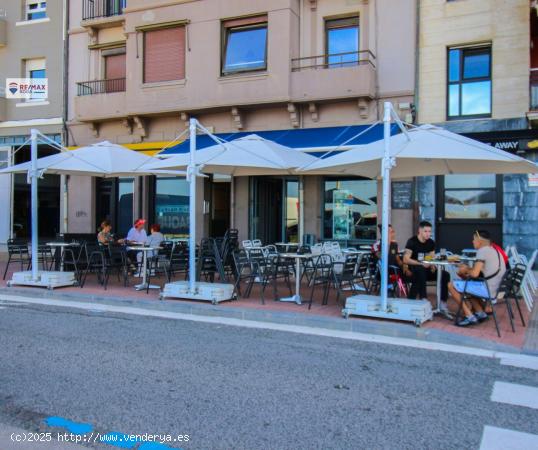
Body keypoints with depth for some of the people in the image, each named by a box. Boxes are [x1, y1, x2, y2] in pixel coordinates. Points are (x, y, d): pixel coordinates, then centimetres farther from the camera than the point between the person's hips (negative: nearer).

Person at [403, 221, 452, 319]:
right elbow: (406, 259, -16)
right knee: (420, 270, -39)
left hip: (425, 270, 6)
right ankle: (424, 300, -36)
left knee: (445, 274, -16)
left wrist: (432, 265, -13)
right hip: (413, 270, -5)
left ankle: (443, 305, -15)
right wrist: (421, 263, -23)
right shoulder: (412, 242, -9)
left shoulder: (431, 243, 8)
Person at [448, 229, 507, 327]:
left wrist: (465, 270, 1)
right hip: (497, 287, 10)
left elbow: (475, 274, -19)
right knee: (468, 282, 31)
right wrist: (468, 269, 13)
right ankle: (480, 313, 21)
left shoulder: (482, 250, -13)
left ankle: (470, 317, -1)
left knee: (452, 286, -2)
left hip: (488, 289, -10)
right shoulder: (493, 250, 17)